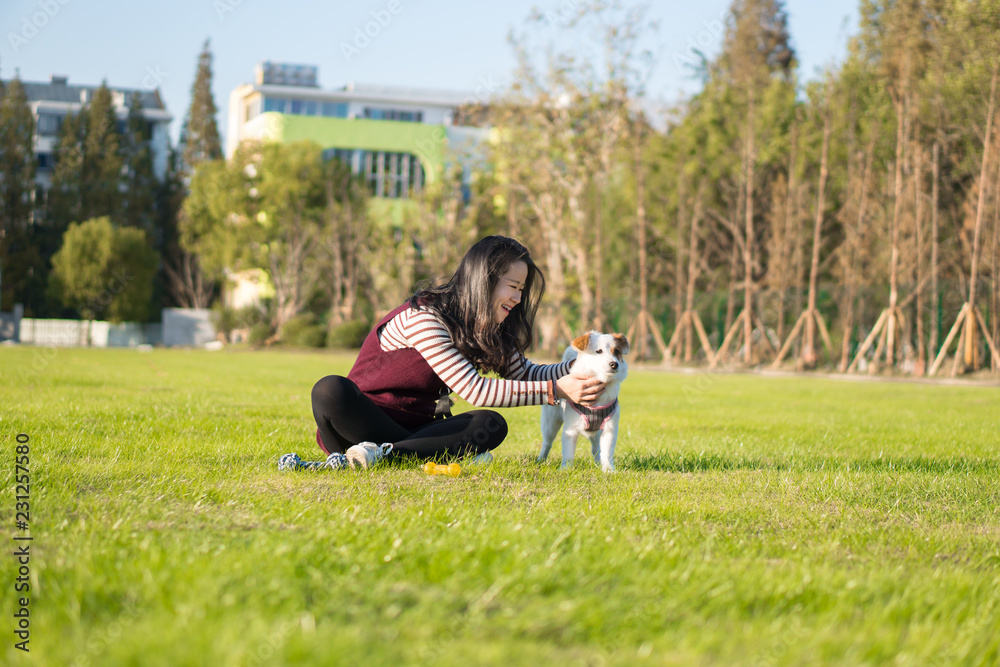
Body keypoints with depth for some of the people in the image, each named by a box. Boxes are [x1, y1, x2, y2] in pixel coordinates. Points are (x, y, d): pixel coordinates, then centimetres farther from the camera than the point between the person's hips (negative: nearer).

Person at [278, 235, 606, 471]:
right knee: (330, 390, -38)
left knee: (491, 425, -22)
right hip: (365, 421, -7)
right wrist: (555, 390, -24)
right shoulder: (423, 319, -20)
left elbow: (524, 373, 12)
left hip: (416, 426, 7)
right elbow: (474, 389, -23)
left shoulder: (485, 329, 7)